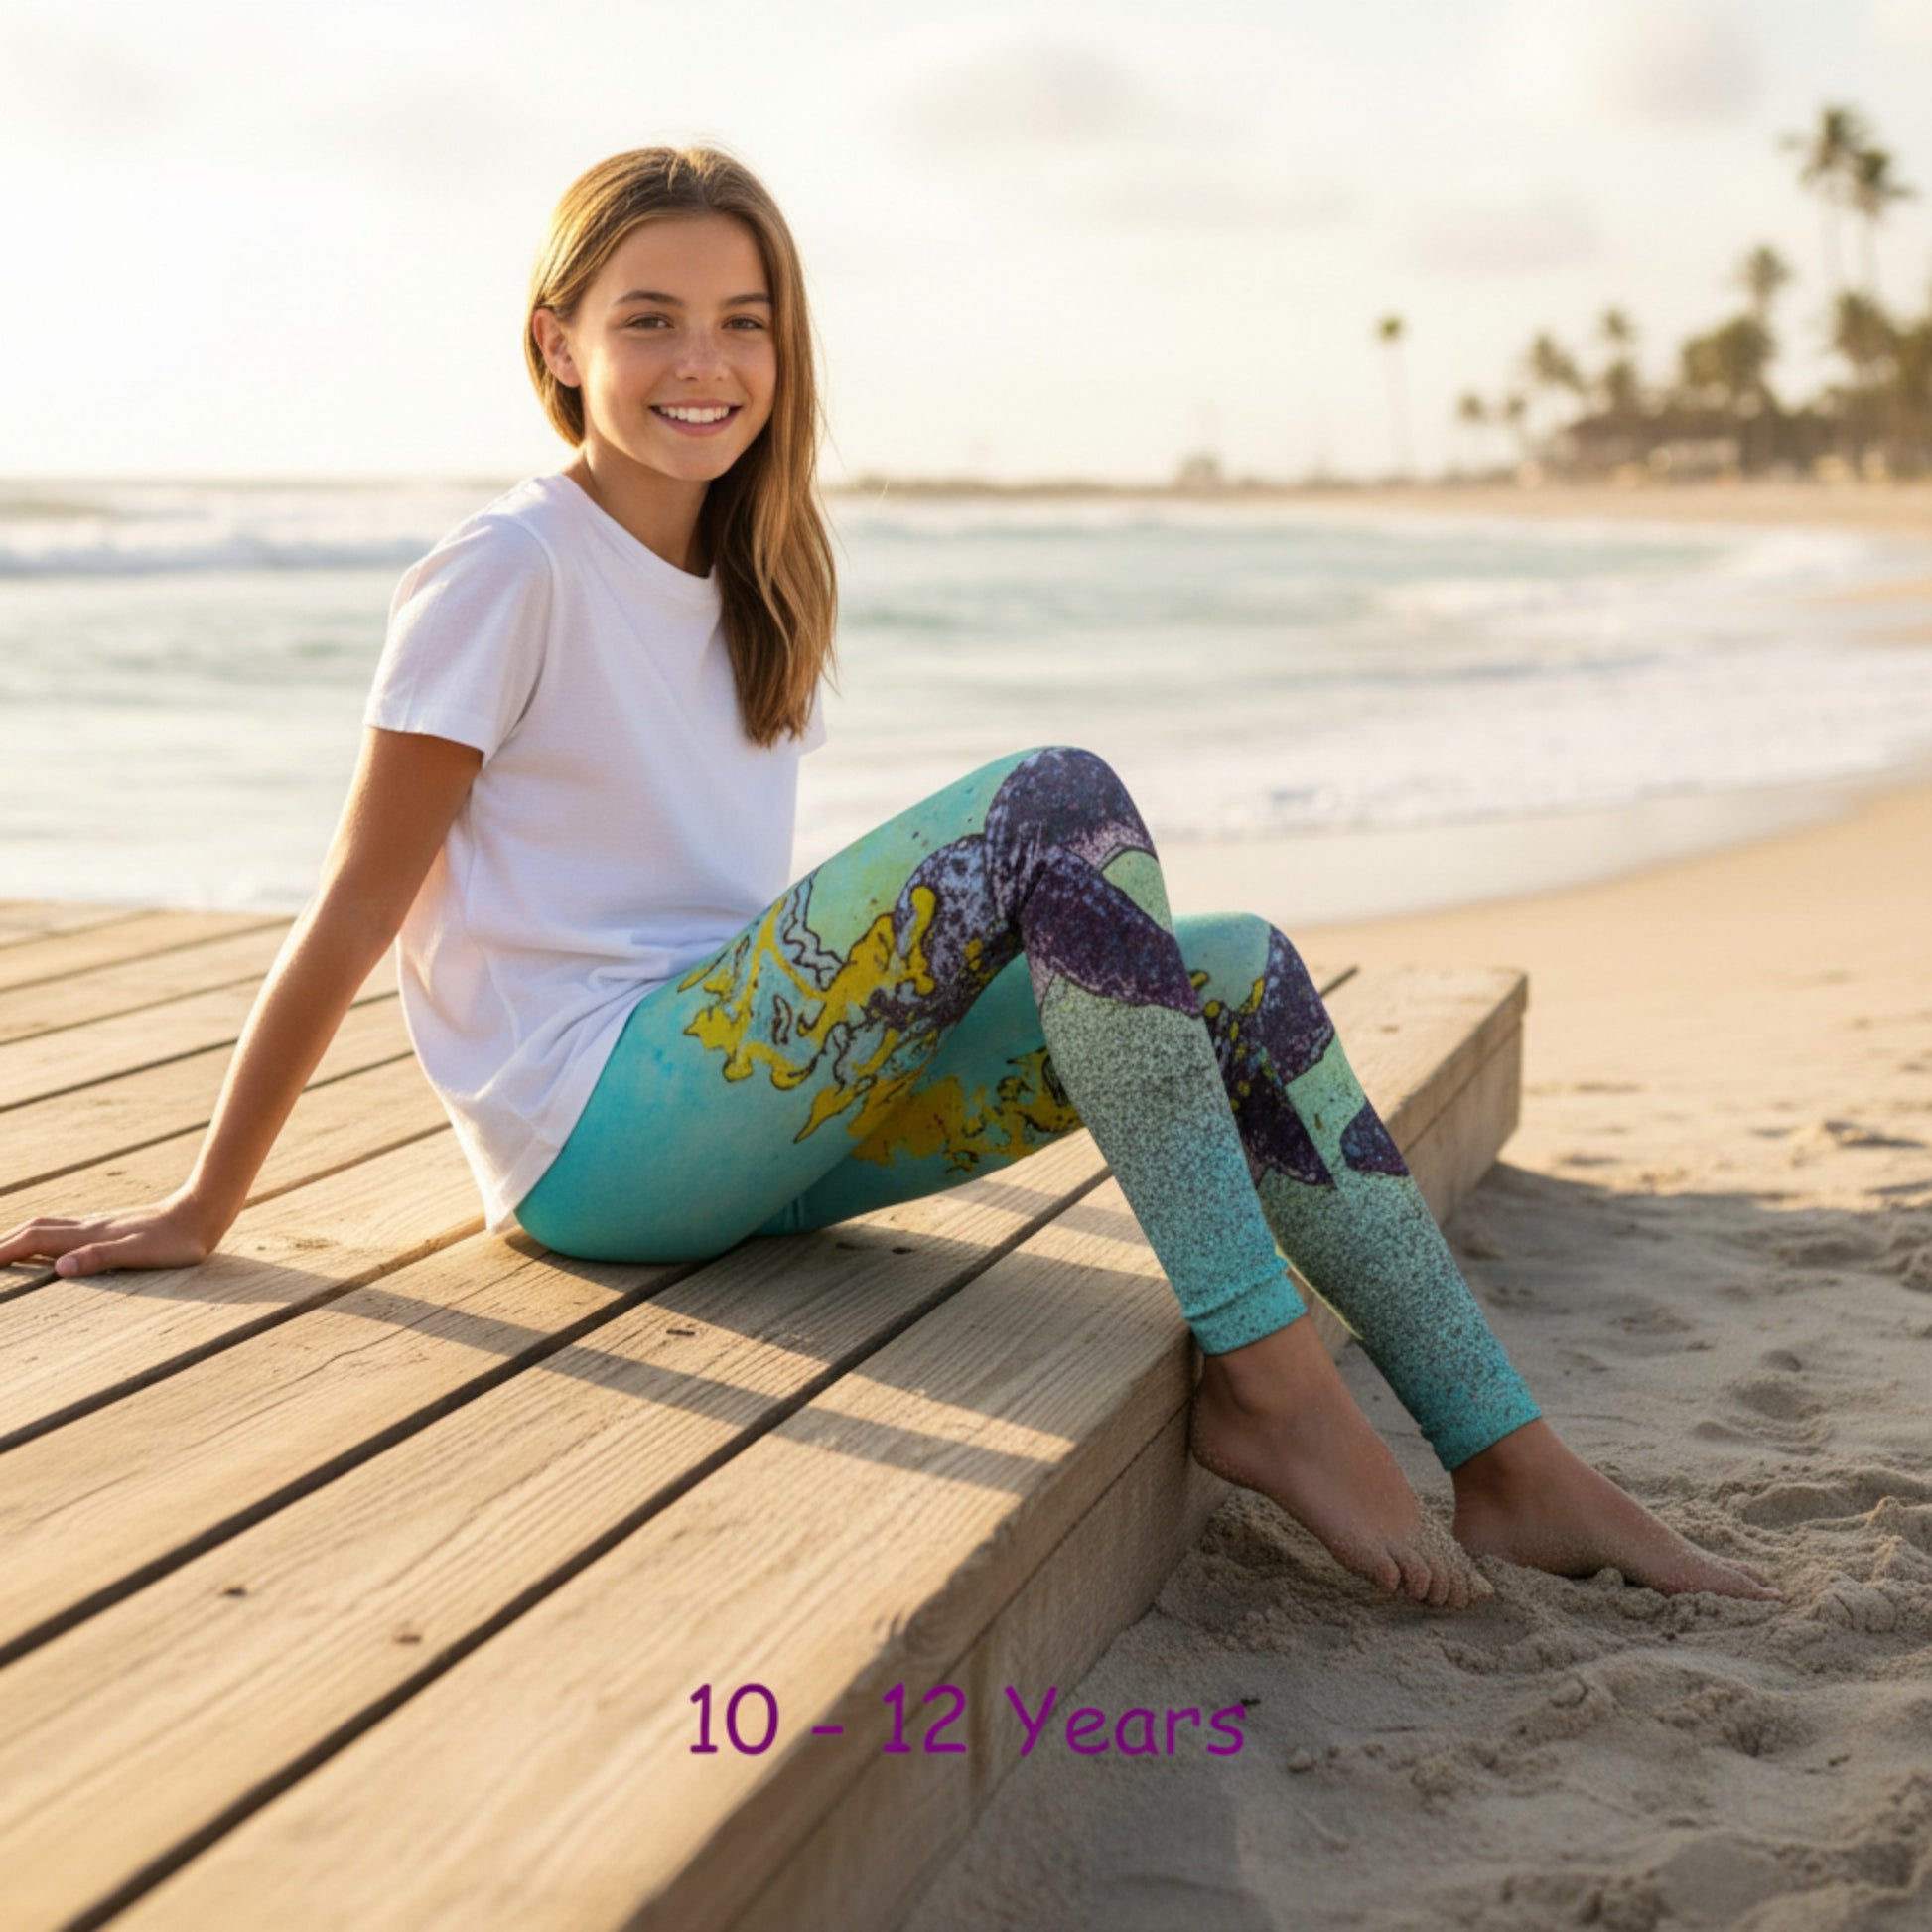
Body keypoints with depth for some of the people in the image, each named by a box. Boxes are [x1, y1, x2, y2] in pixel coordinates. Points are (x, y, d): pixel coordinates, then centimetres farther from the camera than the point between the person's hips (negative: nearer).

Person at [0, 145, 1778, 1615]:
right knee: (1059, 800, -24)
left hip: (742, 1119, 8)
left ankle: (1510, 1462, -8)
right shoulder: (513, 571, -9)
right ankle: (1263, 1377, -20)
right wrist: (205, 1208, -7)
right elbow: (360, 903, -9)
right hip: (599, 1148, -8)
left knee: (1240, 975, -7)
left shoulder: (745, 585, 14)